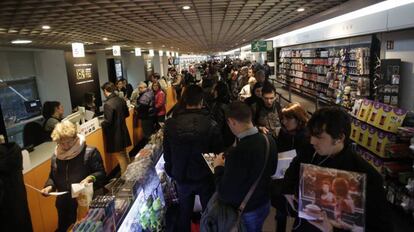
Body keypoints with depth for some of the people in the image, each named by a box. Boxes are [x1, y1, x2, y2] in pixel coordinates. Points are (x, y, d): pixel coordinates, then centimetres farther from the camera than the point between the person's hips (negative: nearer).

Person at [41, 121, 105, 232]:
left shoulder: (90, 152, -13)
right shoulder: (56, 156, 6)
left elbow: (101, 173, -13)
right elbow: (52, 176, 18)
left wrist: (89, 178, -31)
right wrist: (49, 186, -1)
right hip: (64, 204, 5)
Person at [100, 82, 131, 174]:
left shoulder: (108, 104, -24)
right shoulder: (121, 100, 0)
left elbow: (108, 122, -24)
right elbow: (127, 114, 11)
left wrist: (101, 124, -5)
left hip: (114, 135, -8)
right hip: (123, 131, 8)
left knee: (120, 157, 5)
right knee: (124, 154, 22)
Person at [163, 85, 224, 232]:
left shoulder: (170, 123, -12)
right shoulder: (210, 124, -21)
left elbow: (166, 152, -3)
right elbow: (219, 152, -14)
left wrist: (171, 172, 12)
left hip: (182, 177, 3)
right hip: (205, 177, -2)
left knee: (184, 212, 24)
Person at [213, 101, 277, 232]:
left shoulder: (237, 153, -36)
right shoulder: (269, 140, -13)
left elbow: (224, 194, -27)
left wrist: (219, 167, -12)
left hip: (245, 212, -5)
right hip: (265, 204, 6)